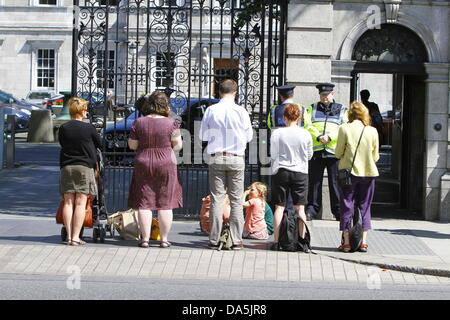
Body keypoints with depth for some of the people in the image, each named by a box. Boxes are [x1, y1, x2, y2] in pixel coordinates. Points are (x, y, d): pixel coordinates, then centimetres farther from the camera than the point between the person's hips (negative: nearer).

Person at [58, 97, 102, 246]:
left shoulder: (63, 128, 1)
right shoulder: (88, 128, -6)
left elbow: (61, 144, 13)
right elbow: (100, 144, 5)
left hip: (66, 167, 3)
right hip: (85, 166, -3)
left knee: (68, 202, 6)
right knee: (80, 203, -3)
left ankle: (69, 236, 3)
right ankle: (75, 237, -6)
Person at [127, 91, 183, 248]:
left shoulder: (139, 122, -2)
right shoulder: (171, 123, -6)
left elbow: (132, 145, 1)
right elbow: (178, 145, -3)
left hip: (143, 165, 1)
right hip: (166, 165, -1)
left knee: (144, 203, 5)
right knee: (165, 203, 5)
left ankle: (145, 238, 4)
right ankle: (164, 239, 6)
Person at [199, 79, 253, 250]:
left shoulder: (211, 110, -3)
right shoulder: (241, 111, -5)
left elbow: (203, 135, 3)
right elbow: (249, 136, 5)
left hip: (216, 158, 1)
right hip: (236, 159, -1)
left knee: (216, 199, 4)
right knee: (236, 200, 5)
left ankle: (214, 240, 4)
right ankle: (236, 240, 5)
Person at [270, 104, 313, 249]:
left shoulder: (277, 133, -7)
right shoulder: (305, 134, -4)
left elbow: (273, 155, 1)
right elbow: (309, 155, 6)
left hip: (281, 172, 0)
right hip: (300, 172, 0)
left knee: (279, 207, 4)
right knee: (300, 208, 5)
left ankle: (276, 241, 1)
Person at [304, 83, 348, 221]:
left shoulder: (342, 110, 11)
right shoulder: (312, 108, 14)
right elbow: (307, 125, 1)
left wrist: (329, 137, -14)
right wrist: (318, 136, -14)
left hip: (334, 151, -1)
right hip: (316, 151, 1)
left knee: (335, 182, 0)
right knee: (314, 181, 2)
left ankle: (338, 210, 6)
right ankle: (312, 209, 7)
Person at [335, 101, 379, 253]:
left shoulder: (345, 129, -9)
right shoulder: (372, 131, -2)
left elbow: (338, 153, -5)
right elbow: (375, 156, 4)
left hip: (349, 171, -2)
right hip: (368, 173, 2)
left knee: (347, 207, 5)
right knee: (364, 207, 11)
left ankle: (346, 242, 3)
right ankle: (363, 242, 9)